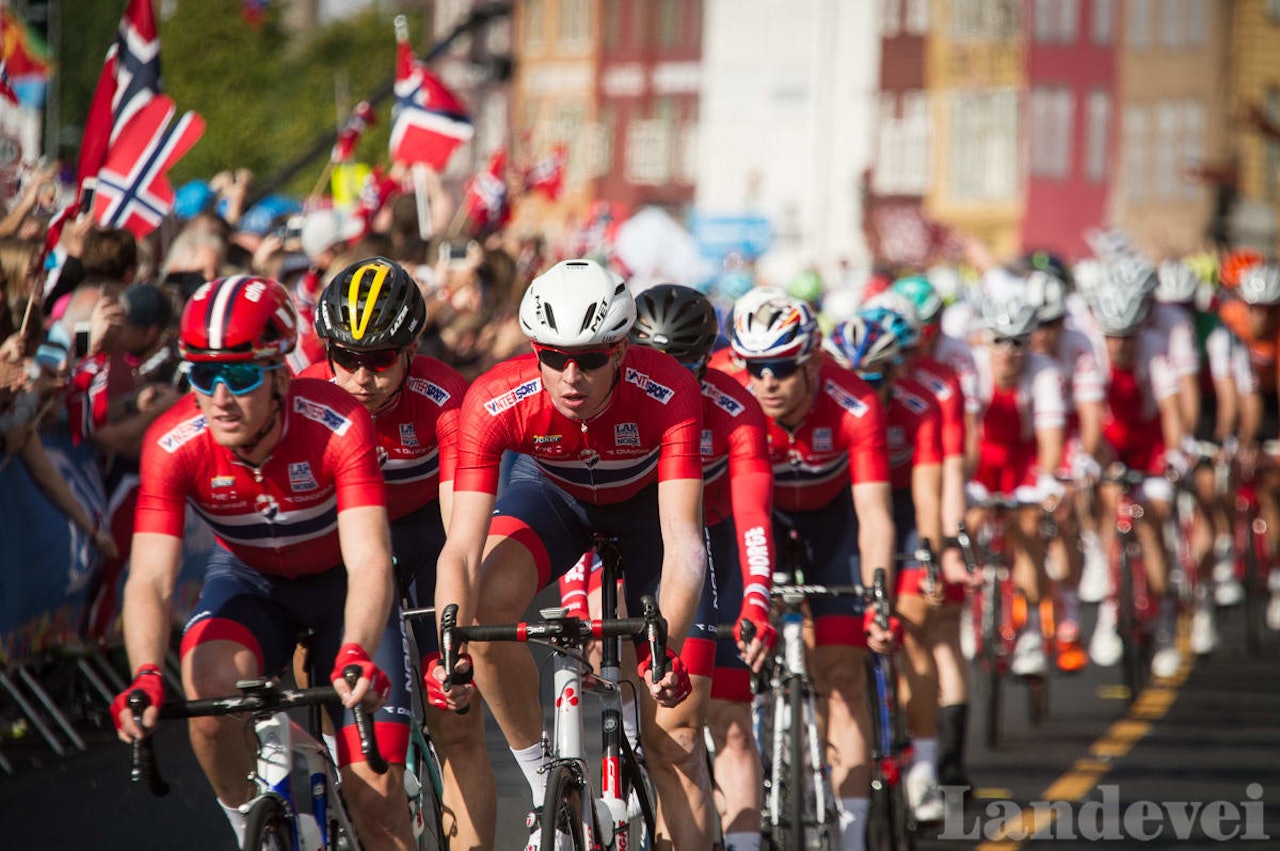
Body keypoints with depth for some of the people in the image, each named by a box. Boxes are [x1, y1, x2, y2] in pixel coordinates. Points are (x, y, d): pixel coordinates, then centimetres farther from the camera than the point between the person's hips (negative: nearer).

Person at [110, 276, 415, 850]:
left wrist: (356, 655, -60)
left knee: (376, 796, -11)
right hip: (248, 580, 1)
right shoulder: (173, 444, -27)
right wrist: (146, 675, -52)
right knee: (210, 680, -33)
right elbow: (150, 578, -33)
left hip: (339, 582, -1)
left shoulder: (337, 426, -32)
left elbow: (369, 563, -41)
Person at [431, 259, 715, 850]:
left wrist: (668, 651, -59)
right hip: (552, 492, 1)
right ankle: (544, 786, -12)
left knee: (676, 741, -6)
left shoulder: (667, 395, -37)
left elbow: (683, 543, -43)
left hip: (647, 502, -1)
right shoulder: (495, 402, -34)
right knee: (489, 604, -31)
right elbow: (462, 548, -38)